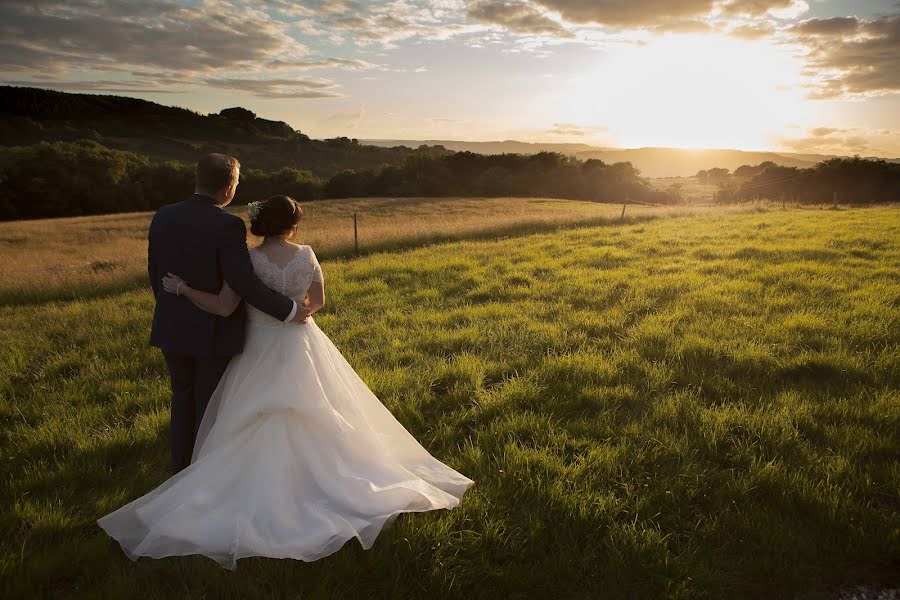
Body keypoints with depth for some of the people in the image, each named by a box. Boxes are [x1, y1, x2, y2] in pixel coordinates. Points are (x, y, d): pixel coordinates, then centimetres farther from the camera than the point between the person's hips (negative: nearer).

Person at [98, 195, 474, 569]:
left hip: (260, 351, -2)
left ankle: (261, 494, 10)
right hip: (301, 347, 2)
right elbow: (318, 302, 4)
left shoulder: (246, 260, -14)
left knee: (259, 430, 9)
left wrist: (181, 289, -9)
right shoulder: (306, 256, -6)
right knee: (312, 421, 16)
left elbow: (223, 308, -19)